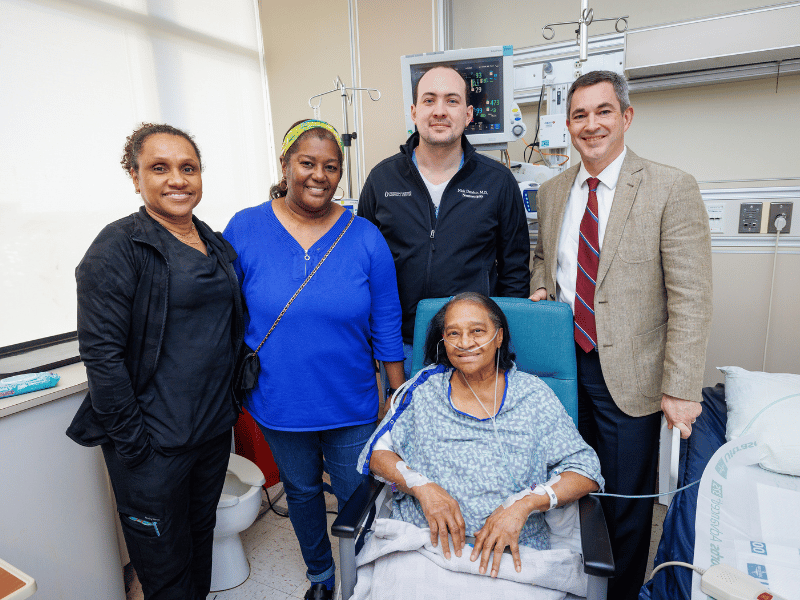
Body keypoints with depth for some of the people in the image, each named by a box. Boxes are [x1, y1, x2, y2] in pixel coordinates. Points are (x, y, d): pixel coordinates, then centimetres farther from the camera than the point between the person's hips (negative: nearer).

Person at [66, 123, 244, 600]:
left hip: (215, 429, 6)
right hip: (154, 444, -6)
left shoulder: (218, 246, 6)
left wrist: (232, 402, 9)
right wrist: (132, 444, -16)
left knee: (202, 534, 25)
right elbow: (102, 355, -18)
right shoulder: (118, 248, -14)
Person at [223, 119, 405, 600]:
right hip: (279, 402, 1)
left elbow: (386, 328, -4)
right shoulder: (244, 229, -7)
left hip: (351, 404, 0)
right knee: (301, 491, 22)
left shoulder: (365, 238, -8)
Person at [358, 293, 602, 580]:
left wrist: (523, 503, -16)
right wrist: (421, 485, -14)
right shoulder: (426, 387, 6)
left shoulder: (533, 396, 3)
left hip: (512, 550, 0)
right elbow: (378, 451, 5)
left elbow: (586, 471, 0)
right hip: (420, 542, 1)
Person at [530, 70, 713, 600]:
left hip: (628, 374, -4)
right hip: (562, 365, 4)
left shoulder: (672, 189, -8)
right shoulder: (552, 191, 7)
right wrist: (540, 286, 0)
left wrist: (681, 389, -17)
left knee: (626, 504, 11)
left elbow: (691, 300, -12)